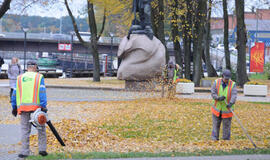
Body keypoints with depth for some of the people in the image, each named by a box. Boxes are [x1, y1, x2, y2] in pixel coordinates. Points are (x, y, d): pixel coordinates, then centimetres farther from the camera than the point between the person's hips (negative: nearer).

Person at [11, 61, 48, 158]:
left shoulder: (20, 78, 13)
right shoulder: (39, 77, 4)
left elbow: (14, 94, 12)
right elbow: (42, 92, -6)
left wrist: (14, 107, 18)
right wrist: (43, 106, -10)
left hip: (23, 106, 2)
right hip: (35, 106, -2)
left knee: (25, 129, 5)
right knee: (41, 127, 10)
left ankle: (25, 152, 3)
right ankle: (42, 149, 7)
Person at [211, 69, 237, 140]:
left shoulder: (233, 84, -10)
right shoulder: (216, 82, -5)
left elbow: (234, 95, -21)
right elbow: (213, 93, -8)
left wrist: (230, 103, -39)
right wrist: (219, 98, -28)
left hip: (227, 109, -2)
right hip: (217, 108, 2)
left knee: (227, 125, 2)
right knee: (216, 125, 8)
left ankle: (226, 139, 12)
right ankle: (215, 139, 19)